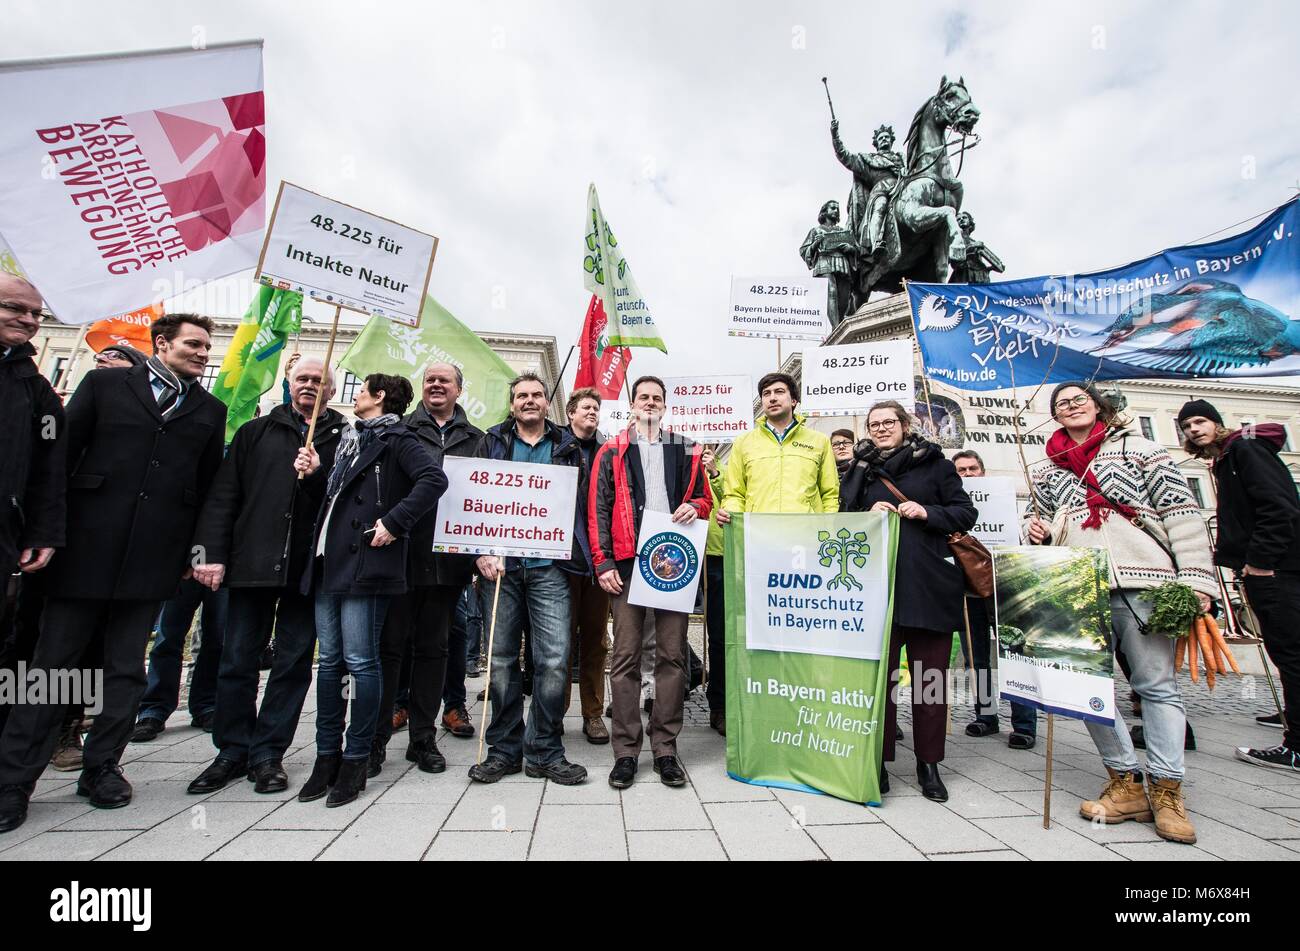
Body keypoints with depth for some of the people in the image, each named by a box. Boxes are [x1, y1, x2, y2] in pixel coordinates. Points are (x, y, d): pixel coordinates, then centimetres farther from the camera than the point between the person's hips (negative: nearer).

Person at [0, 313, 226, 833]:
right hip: (85, 550, -1)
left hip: (152, 558, 1)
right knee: (52, 662, 6)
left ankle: (101, 768, 22)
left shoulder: (210, 410, 10)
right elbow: (62, 454, 4)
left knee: (126, 668, 9)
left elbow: (209, 487, 9)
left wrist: (198, 552, 5)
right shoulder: (104, 385, 6)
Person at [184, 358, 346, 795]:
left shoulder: (343, 438, 7)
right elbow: (223, 496, 7)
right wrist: (211, 553, -2)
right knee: (238, 660, 8)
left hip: (308, 567, -1)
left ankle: (267, 753, 19)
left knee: (294, 662, 5)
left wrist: (317, 474, -20)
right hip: (252, 562, 2)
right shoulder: (256, 432, 13)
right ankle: (232, 751, 23)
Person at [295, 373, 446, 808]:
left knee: (360, 661, -3)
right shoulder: (348, 439, 23)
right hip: (329, 561, 8)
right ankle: (327, 756, 21)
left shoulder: (396, 438, -3)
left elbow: (434, 479, -20)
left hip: (364, 563, -8)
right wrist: (315, 472, 12)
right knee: (329, 660, 11)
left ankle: (355, 760, 9)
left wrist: (393, 522, -21)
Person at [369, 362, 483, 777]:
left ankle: (423, 738, 22)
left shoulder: (475, 439, 11)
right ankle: (375, 737, 16)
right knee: (389, 644, 3)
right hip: (399, 553, -1)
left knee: (433, 647, 10)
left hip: (448, 558, 2)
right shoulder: (400, 430, 8)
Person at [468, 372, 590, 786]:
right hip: (501, 565, 1)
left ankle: (544, 751, 11)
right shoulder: (493, 443, 13)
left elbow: (581, 504, 9)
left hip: (548, 569, 0)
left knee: (554, 660, -5)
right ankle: (504, 749, 21)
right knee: (501, 660, 6)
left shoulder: (567, 447, 13)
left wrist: (577, 558, -2)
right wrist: (481, 551, -6)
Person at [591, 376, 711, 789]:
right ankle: (626, 751, 10)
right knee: (626, 656, 0)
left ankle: (666, 748, 15)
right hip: (628, 563, -1)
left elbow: (705, 498, 22)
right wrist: (603, 562, -5)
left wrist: (695, 507, -3)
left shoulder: (685, 451, 17)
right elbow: (598, 510, 4)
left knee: (672, 655, 4)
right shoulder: (612, 452, 11)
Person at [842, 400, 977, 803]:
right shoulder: (860, 470, 14)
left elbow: (966, 513, 6)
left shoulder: (934, 463, 8)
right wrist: (869, 515, -5)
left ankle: (929, 763, 20)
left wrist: (926, 512, -10)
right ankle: (879, 760, 15)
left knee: (930, 676, 5)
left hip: (929, 585, -1)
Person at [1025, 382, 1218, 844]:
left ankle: (1166, 790, 12)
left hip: (1142, 580, -3)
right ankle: (1126, 784, 15)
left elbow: (1181, 512, 4)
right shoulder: (1044, 468, 19)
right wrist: (1035, 531, 4)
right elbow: (1039, 523, 29)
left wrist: (1196, 577, -5)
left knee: (1156, 683, 0)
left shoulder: (1140, 449, 10)